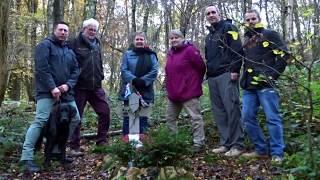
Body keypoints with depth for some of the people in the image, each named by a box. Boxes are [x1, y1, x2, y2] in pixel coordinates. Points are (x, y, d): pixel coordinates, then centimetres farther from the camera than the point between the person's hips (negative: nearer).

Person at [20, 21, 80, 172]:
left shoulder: (70, 51, 19)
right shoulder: (45, 45, -1)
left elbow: (76, 70, 13)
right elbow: (42, 68, -13)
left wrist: (68, 85, -6)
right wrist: (52, 87, -20)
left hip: (65, 92, 8)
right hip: (47, 91, -7)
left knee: (75, 119, 9)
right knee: (40, 121, -17)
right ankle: (27, 157, -15)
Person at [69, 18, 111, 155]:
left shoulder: (97, 44, 16)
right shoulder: (75, 43, -5)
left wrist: (100, 77, 14)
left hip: (96, 87, 6)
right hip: (80, 87, -6)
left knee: (105, 112, 2)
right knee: (76, 116, 2)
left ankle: (102, 142, 15)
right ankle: (74, 147, 12)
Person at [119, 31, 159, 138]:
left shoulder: (151, 55, 8)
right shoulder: (128, 54, 6)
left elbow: (155, 70, -2)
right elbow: (124, 70, -2)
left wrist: (143, 80, -15)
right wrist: (134, 79, -19)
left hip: (146, 90, 1)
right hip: (130, 90, -1)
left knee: (144, 115, 5)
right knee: (128, 114, -3)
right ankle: (127, 137, 2)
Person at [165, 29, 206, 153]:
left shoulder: (190, 50, -10)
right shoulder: (170, 53, 14)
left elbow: (201, 67, -9)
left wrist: (196, 82, 2)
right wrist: (169, 87, 14)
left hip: (189, 92, -8)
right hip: (173, 94, 8)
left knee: (195, 117, -1)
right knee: (170, 118, 14)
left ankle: (199, 143, 4)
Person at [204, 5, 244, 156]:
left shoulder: (228, 28, 3)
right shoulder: (209, 36, 25)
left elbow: (237, 49, -9)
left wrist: (235, 70, -17)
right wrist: (208, 74, 17)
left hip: (226, 74, -8)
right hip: (213, 77, 8)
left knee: (232, 108, -12)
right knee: (219, 111, 5)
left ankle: (237, 145, -8)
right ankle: (225, 143, 9)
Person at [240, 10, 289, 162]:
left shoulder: (270, 35, 3)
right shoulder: (246, 40, 21)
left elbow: (284, 55, -4)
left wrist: (272, 75, -10)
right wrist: (244, 79, 13)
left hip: (265, 84, -6)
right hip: (249, 86, 7)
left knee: (272, 118, -5)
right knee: (247, 118, 4)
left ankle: (277, 153, 2)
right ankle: (261, 149, 16)